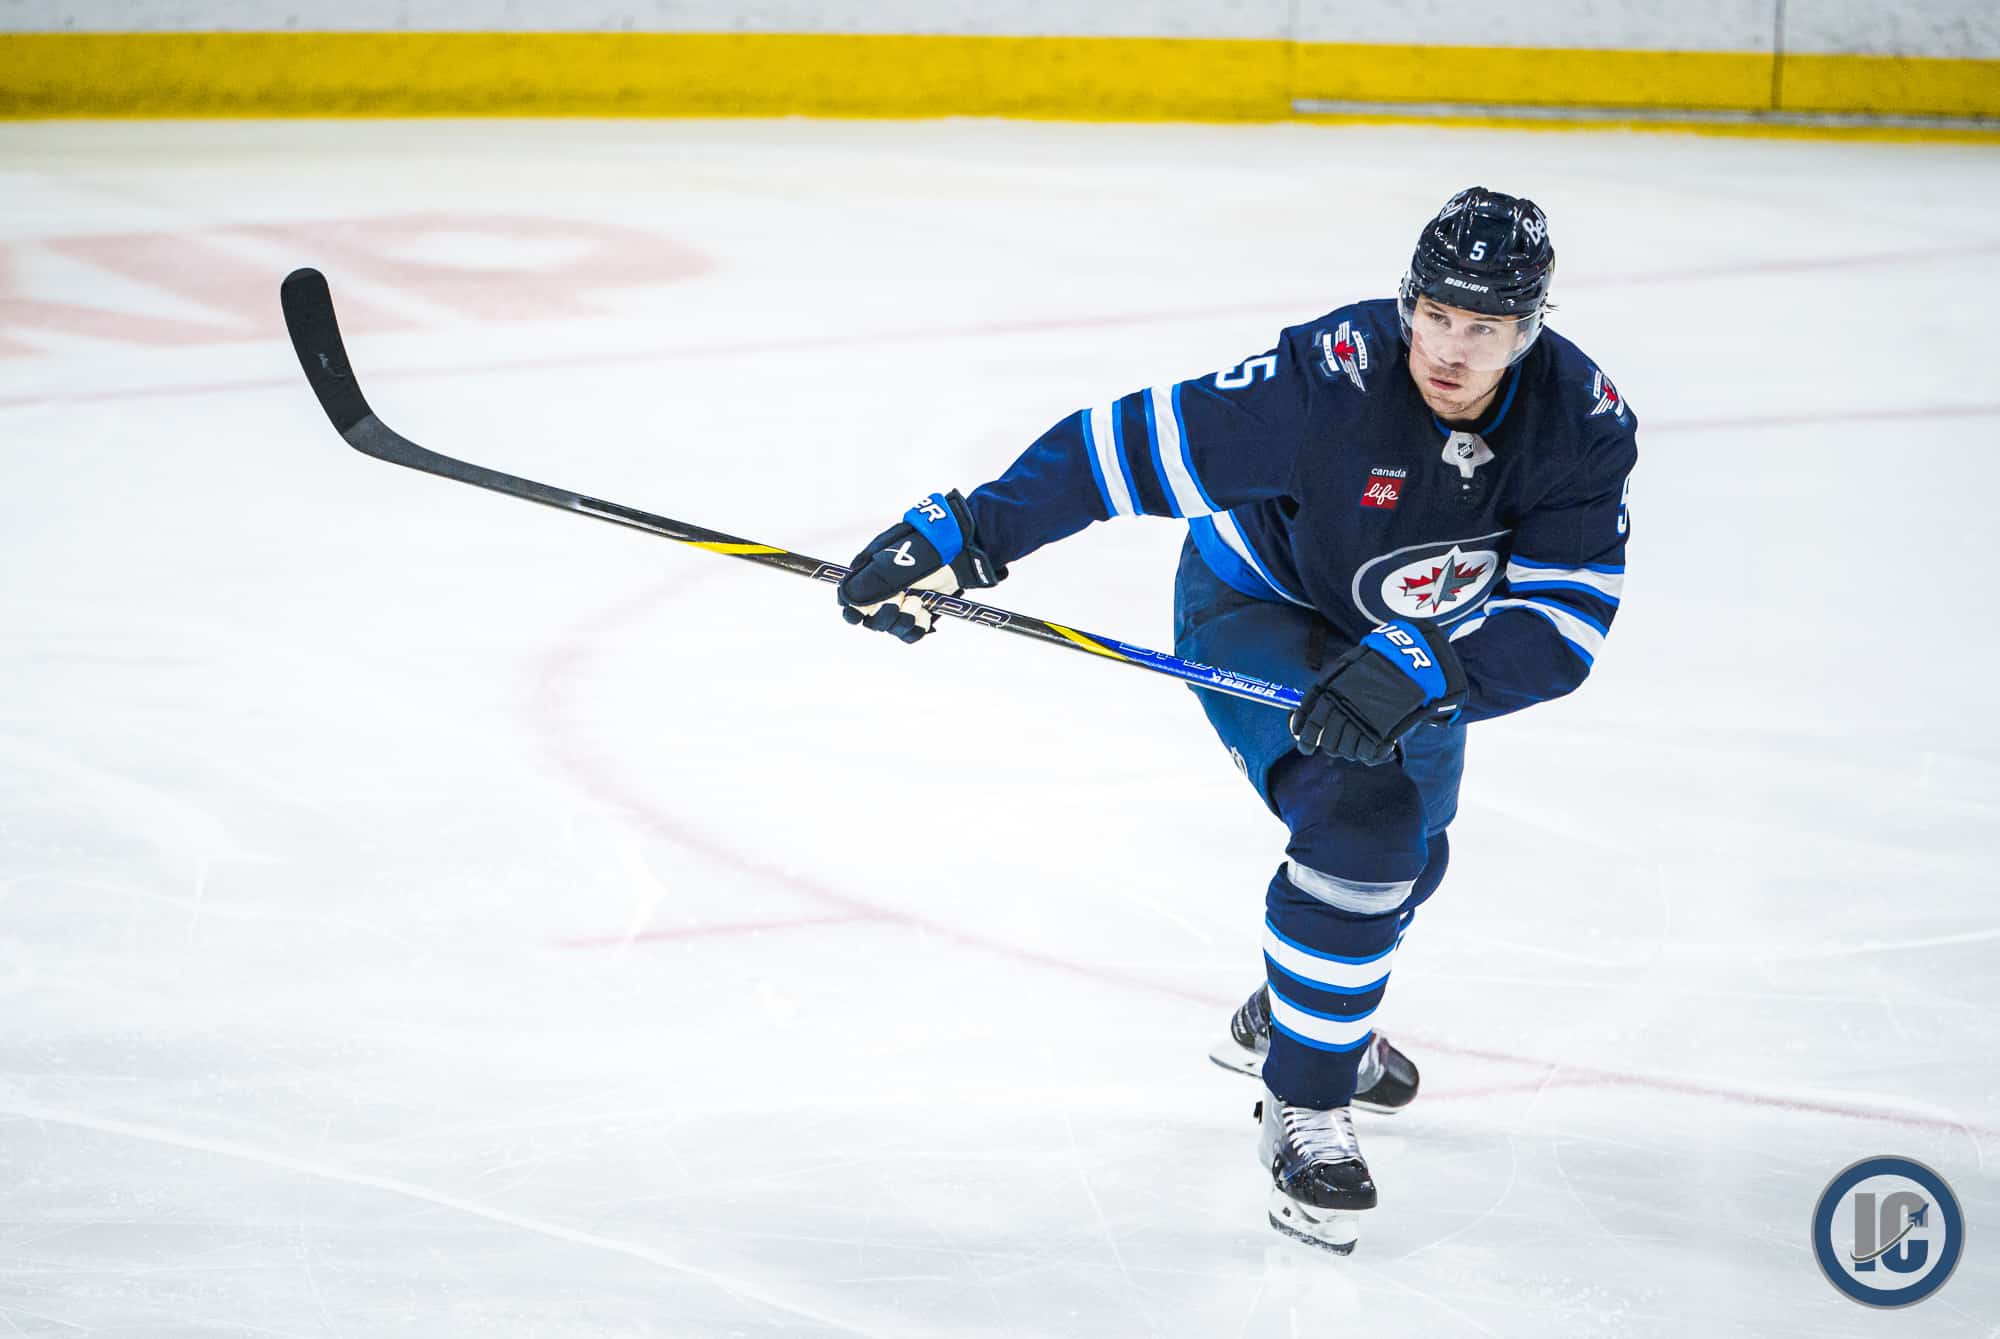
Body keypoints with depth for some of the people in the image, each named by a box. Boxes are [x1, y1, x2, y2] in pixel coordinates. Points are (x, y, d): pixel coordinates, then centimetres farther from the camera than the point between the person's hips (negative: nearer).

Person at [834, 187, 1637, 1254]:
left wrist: (1427, 672, -47)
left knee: (1407, 858, 23)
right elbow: (1137, 443, -37)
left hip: (1417, 634, 6)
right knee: (1361, 821, -26)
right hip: (1256, 604, -6)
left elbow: (1562, 625, -31)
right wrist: (966, 532, -42)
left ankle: (1284, 1019, 53)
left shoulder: (1581, 425, -27)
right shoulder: (1332, 378, -38)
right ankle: (1302, 1114, -10)